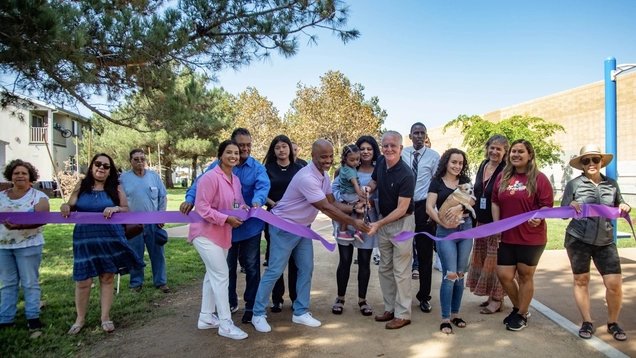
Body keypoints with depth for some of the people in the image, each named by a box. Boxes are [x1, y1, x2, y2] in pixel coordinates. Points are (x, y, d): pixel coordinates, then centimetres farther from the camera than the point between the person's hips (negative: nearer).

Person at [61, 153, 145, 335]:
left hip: (110, 238, 0)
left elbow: (127, 209, -1)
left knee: (107, 278, 7)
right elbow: (70, 208, 11)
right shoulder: (81, 187, 6)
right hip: (85, 238, 1)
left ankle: (105, 317, 20)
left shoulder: (116, 188, 2)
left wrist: (116, 208, -21)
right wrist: (64, 206, -12)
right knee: (83, 280, 2)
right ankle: (80, 319, 21)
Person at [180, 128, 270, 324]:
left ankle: (251, 306, 22)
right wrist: (190, 199, -31)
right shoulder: (218, 165, -1)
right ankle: (230, 303, 33)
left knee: (251, 266, 8)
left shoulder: (258, 168, -4)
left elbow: (263, 186, -22)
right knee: (227, 266, 15)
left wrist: (257, 201, -44)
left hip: (250, 225, -1)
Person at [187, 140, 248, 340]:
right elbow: (202, 208, -23)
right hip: (206, 233, -9)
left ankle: (206, 317, 30)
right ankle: (225, 324, 2)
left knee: (213, 275, 16)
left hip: (222, 233, 9)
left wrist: (243, 208, -8)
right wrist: (227, 218, -25)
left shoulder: (235, 179, 5)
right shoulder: (210, 177, -21)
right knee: (221, 275, -8)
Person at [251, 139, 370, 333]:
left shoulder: (324, 175, 1)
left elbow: (332, 202, 1)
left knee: (306, 269, 8)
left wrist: (354, 208, -15)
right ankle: (258, 314, 11)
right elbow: (326, 208, -28)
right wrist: (353, 222, -23)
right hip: (284, 227, -9)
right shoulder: (307, 178, -30)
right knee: (275, 271, -3)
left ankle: (300, 312, 20)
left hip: (303, 227, 9)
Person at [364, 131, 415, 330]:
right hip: (384, 220, 7)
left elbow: (402, 209, -23)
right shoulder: (380, 162, -4)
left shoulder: (406, 175, -24)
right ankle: (390, 308, 27)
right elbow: (374, 180, 14)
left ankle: (403, 314, 12)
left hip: (402, 223, -7)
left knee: (401, 270, 0)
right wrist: (369, 188, -9)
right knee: (385, 268, 14)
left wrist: (378, 224, -27)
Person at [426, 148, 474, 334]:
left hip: (466, 228, 4)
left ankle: (455, 313, 22)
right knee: (450, 274, -7)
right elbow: (429, 208, -6)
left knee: (460, 274, 9)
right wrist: (443, 223, -15)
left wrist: (458, 207, -23)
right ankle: (445, 318, 3)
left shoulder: (465, 181, 11)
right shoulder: (437, 182, 1)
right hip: (445, 231, -4)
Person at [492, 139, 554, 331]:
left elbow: (547, 205, -9)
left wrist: (538, 217, -27)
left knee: (525, 275, 9)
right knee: (504, 275, 6)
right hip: (507, 236, 4)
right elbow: (495, 202, 10)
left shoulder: (539, 178, -7)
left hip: (531, 237, -4)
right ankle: (518, 308, 32)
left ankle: (522, 315, 26)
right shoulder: (502, 177, 7)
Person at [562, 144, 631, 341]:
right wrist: (571, 206, -24)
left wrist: (625, 207, -5)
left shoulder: (612, 184, 5)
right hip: (578, 239, -2)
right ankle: (587, 323, 22)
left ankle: (613, 323, 22)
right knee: (581, 280, 7)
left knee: (615, 283, 0)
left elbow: (619, 207, 17)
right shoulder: (574, 184, -4)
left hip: (605, 241, 2)